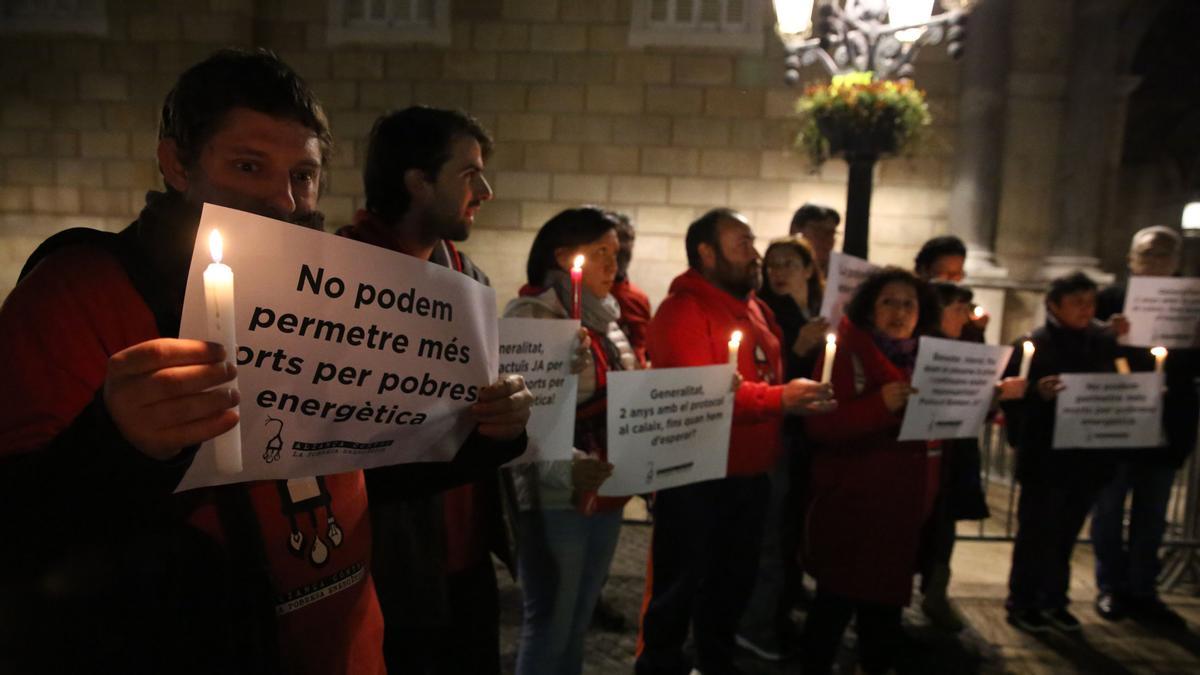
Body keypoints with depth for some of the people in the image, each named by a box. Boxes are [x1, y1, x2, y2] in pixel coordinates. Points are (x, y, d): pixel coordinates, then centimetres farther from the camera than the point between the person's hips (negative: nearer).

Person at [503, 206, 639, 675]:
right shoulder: (531, 316, -12)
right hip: (556, 497, -7)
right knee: (550, 625, 5)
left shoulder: (606, 315, 12)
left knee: (578, 622, 18)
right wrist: (564, 468, -34)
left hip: (607, 494, 7)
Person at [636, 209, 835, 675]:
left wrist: (802, 392, 5)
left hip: (750, 475, 9)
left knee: (734, 582, 21)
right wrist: (780, 399, -30)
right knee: (678, 587, 5)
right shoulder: (682, 309, -15)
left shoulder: (755, 308, 14)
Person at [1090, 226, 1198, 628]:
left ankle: (1142, 592, 22)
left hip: (1166, 425, 3)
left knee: (1151, 516, 11)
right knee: (1109, 511, 7)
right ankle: (1111, 588, 20)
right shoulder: (1109, 300, -2)